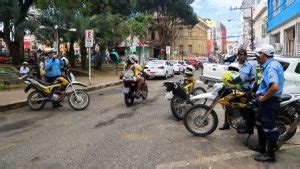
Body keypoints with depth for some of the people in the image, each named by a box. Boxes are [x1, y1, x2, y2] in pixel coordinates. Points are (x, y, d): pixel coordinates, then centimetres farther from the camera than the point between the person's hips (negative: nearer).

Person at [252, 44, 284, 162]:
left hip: (269, 101, -11)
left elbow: (275, 87, -36)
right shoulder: (273, 64, 12)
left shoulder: (270, 67, -22)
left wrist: (264, 98, -21)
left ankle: (270, 154, 12)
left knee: (269, 127, 0)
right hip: (268, 101, 11)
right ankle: (262, 147, 38)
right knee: (260, 124, 23)